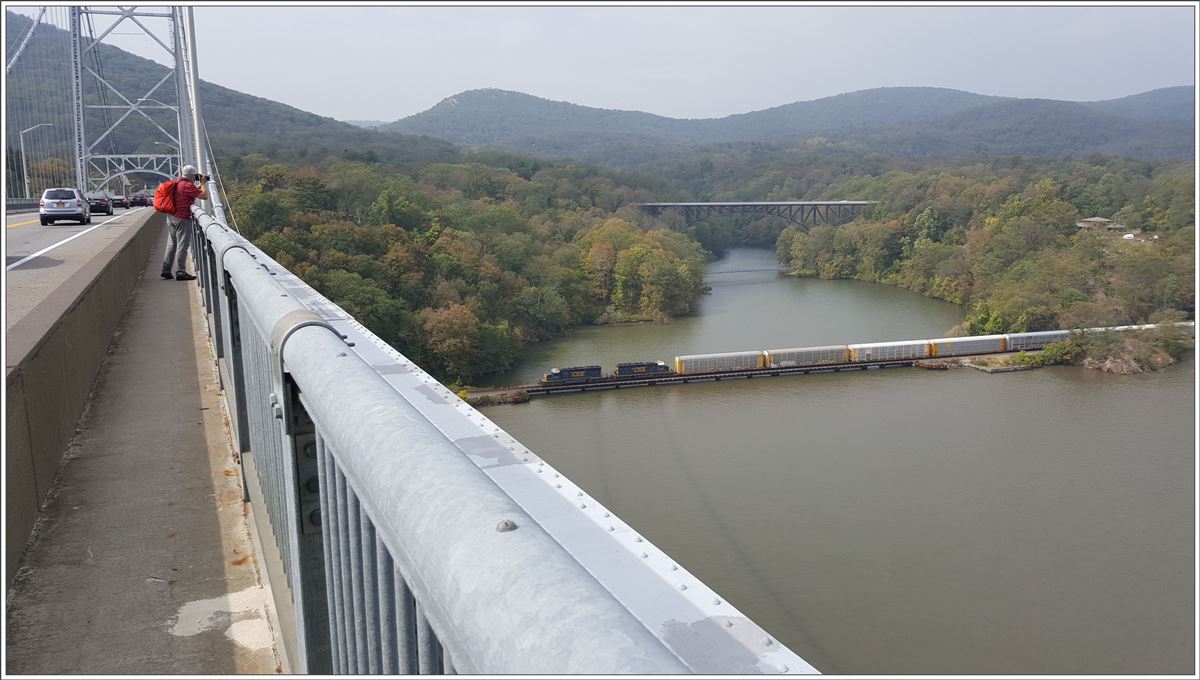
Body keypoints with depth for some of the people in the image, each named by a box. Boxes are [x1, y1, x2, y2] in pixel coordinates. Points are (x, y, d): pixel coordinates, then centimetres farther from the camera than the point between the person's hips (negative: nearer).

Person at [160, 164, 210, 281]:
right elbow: (205, 196, -13)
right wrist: (203, 183, 1)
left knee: (171, 245, 13)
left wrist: (201, 185, 25)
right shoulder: (188, 186, -14)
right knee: (182, 246, -5)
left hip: (171, 217, 9)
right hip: (182, 219, -9)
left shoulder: (178, 184, 14)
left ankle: (166, 270, 16)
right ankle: (180, 272, -4)